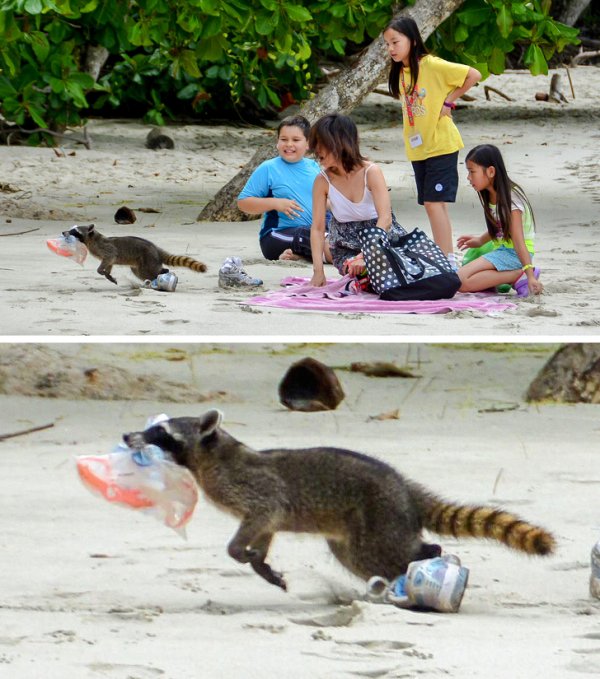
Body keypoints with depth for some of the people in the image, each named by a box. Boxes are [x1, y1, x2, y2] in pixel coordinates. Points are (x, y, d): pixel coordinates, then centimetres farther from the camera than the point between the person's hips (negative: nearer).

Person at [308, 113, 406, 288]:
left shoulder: (371, 172, -17)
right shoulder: (323, 181, -10)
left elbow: (385, 218, -24)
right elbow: (317, 228, -8)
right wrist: (318, 270, -19)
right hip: (346, 249, 0)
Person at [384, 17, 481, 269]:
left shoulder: (432, 65, -15)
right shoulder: (401, 73, 9)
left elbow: (473, 75, -16)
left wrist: (449, 101, -14)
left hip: (441, 145, -8)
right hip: (418, 148, 8)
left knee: (434, 202, -13)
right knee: (431, 204, 10)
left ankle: (448, 260, -14)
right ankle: (442, 255, 15)